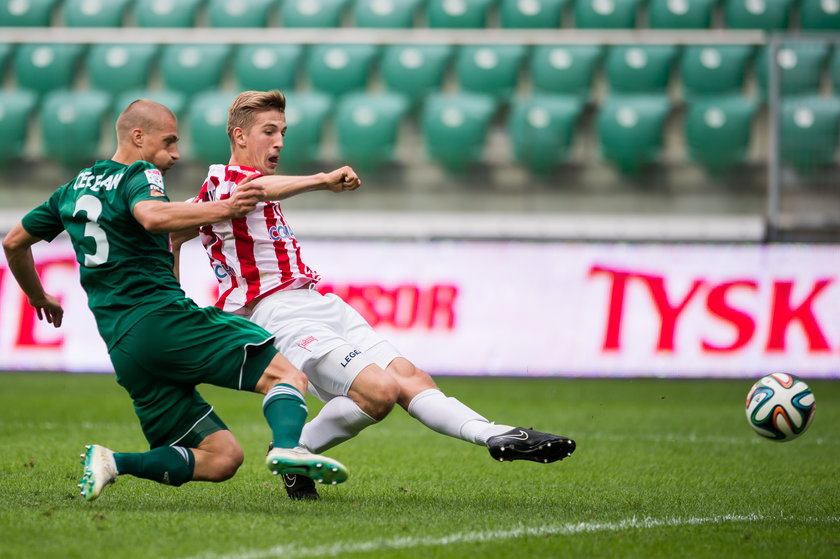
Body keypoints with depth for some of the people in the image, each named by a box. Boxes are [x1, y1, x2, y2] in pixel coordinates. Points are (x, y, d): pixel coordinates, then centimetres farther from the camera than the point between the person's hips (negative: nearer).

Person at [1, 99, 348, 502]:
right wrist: (222, 210, -31)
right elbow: (152, 216, -25)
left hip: (122, 347, 7)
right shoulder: (139, 176, 0)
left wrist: (39, 298, 47)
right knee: (287, 376, -12)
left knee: (222, 458, 5)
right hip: (164, 318, -7)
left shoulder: (74, 190, 23)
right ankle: (287, 447, -42)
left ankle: (112, 463, -10)